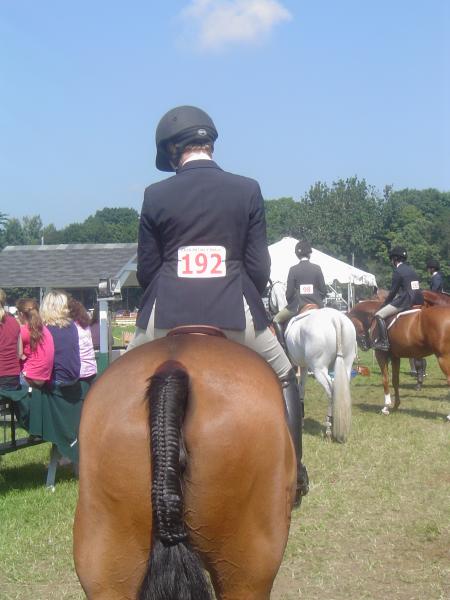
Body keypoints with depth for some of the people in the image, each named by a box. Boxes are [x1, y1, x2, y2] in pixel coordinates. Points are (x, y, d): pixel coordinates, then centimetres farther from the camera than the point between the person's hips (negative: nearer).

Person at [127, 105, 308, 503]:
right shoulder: (248, 190, 0)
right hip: (235, 314, 0)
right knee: (283, 378, 23)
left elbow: (145, 271, 4)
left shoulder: (156, 196, 0)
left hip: (166, 317, 0)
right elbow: (259, 268, 0)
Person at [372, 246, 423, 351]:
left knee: (379, 315, -8)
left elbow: (393, 291, -6)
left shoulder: (398, 271, -7)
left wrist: (384, 304, 7)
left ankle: (383, 341, -19)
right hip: (418, 301, 9)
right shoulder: (411, 269, 19)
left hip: (405, 301, -9)